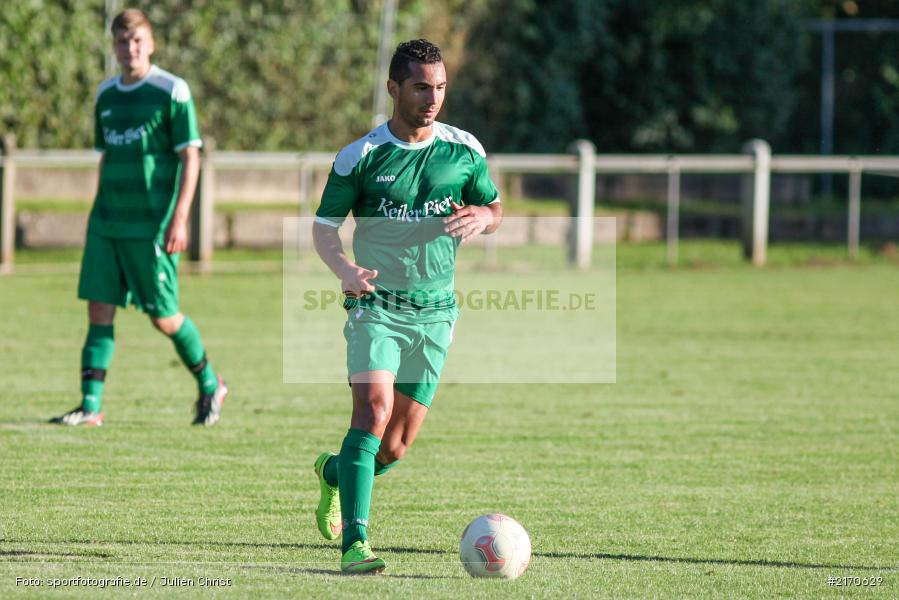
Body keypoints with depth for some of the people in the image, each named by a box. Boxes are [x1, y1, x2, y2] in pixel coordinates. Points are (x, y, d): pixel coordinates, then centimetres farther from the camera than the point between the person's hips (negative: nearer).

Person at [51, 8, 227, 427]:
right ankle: (91, 406, -3)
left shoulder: (171, 92, -6)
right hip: (108, 223, 5)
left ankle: (210, 385, 22)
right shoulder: (106, 95, 12)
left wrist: (179, 219, -15)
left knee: (163, 316, 0)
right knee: (99, 308, -3)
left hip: (152, 225, -5)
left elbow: (190, 157, -8)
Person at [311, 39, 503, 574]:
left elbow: (495, 207, 16)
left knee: (395, 450, 5)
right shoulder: (360, 156, -5)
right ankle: (355, 544, -26)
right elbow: (324, 225, 0)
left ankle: (333, 472, 39)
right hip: (377, 307, -3)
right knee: (374, 409, -24)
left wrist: (483, 217, -10)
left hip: (434, 312, 3)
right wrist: (345, 268, -21)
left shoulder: (464, 150, 3)